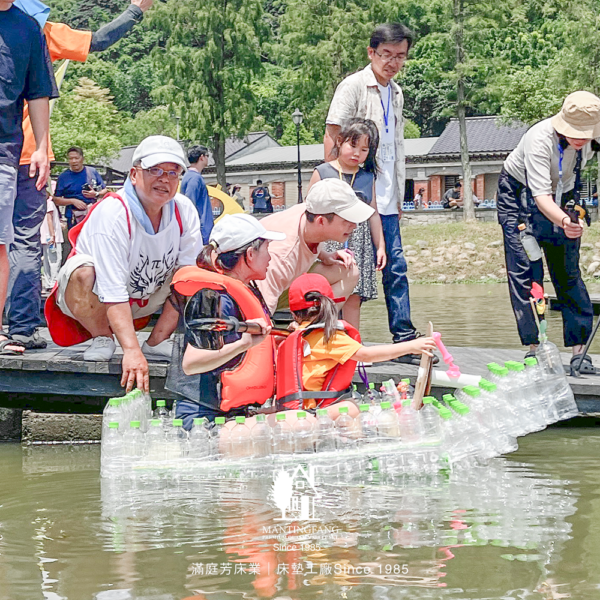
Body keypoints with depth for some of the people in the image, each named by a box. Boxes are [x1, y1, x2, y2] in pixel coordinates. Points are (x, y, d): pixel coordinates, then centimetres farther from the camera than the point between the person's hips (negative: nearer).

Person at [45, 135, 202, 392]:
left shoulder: (184, 211, -11)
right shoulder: (112, 213, -29)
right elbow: (112, 292, -36)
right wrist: (131, 351, -46)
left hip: (145, 299, 5)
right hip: (95, 303, -5)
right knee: (83, 271, -37)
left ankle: (156, 341, -2)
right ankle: (103, 338, -9)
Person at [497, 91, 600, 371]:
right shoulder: (539, 139, -36)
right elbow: (541, 195, -43)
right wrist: (564, 221, -59)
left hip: (563, 197, 4)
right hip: (520, 196, -4)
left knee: (569, 273, -2)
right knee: (525, 272, -11)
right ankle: (534, 346, -8)